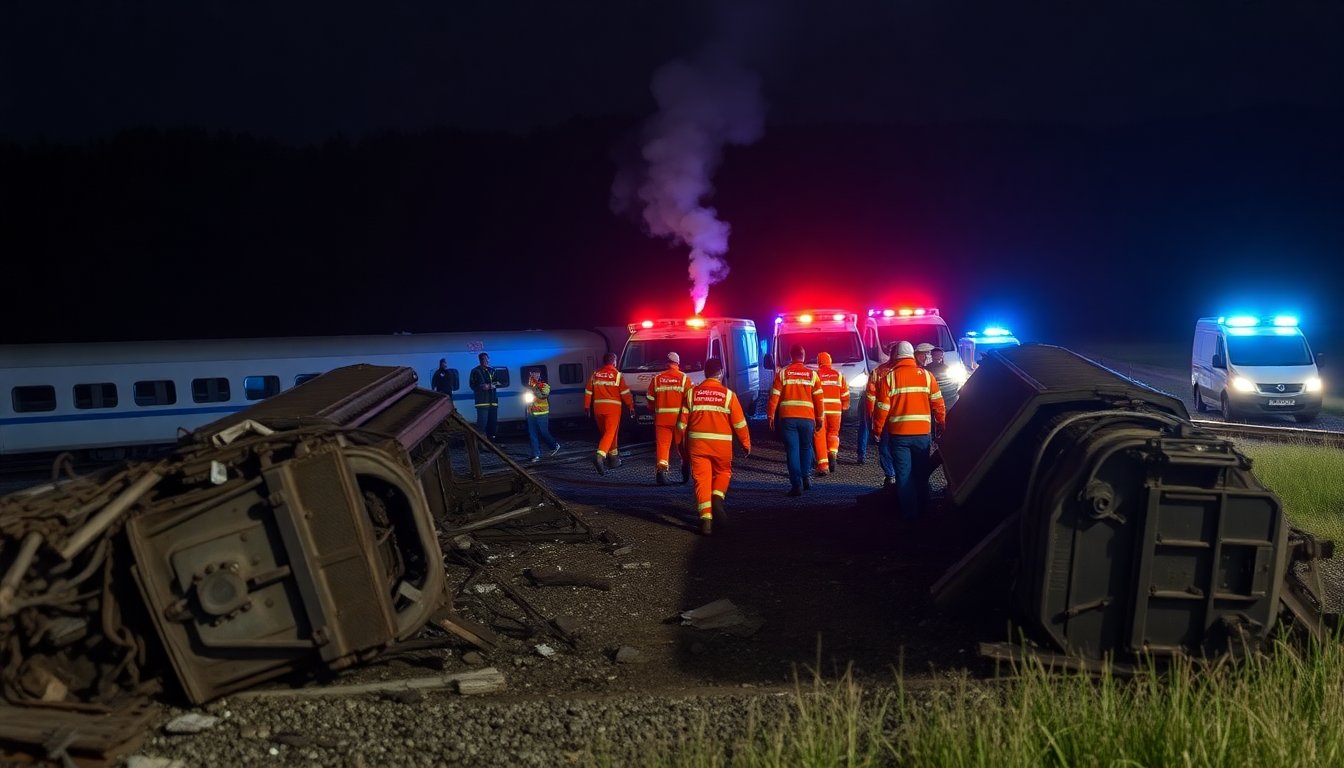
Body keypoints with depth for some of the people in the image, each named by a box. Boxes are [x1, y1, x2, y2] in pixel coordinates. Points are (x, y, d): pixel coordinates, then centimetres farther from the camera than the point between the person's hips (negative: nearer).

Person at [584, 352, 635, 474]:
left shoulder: (595, 374, 9)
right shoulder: (617, 375, -4)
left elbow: (588, 392, 11)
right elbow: (625, 393, -4)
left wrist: (587, 406, 19)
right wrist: (631, 406, 4)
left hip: (598, 408, 5)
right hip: (613, 408, -5)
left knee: (604, 432, 18)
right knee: (610, 433, -7)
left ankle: (613, 456, 29)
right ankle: (600, 456, -27)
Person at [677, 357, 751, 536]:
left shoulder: (692, 393, 2)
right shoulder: (728, 394, -3)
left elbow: (682, 422, 4)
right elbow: (739, 423, -1)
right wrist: (746, 443, 11)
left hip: (697, 443, 1)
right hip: (721, 444, -1)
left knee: (702, 479, 3)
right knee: (723, 473, 21)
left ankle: (706, 517, -5)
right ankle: (717, 498, -5)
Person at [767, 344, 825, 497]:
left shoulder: (782, 373, 2)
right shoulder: (812, 375, 5)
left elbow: (774, 396, -1)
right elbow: (818, 399, 5)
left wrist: (770, 416, 6)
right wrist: (820, 418, 12)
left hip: (787, 418, -1)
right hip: (807, 418, 1)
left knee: (792, 450, 0)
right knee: (806, 448, 20)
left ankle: (796, 484, -6)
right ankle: (804, 478, 17)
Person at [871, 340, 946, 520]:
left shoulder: (889, 377, -3)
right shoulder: (926, 375, 0)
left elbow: (882, 408, -5)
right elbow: (938, 403, 1)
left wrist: (877, 431, 4)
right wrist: (941, 424, 13)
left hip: (898, 434, -2)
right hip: (922, 433, 2)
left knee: (904, 474, 5)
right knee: (921, 472, 15)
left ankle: (909, 512, 8)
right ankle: (923, 508, 25)